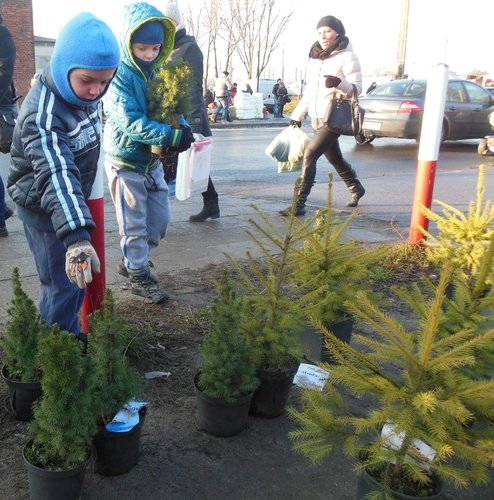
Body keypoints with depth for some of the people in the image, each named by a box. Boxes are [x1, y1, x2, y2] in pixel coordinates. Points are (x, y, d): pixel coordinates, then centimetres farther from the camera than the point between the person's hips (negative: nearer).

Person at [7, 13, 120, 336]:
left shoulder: (85, 91, -6)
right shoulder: (42, 115, -33)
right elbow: (56, 174, -46)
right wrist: (77, 236, -57)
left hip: (72, 199, 9)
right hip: (43, 206, -8)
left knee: (79, 277, 18)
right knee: (64, 284, -5)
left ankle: (72, 337, 36)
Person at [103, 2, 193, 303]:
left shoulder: (157, 72, 3)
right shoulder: (119, 75, -18)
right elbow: (132, 124, -26)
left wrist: (184, 129, -15)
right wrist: (173, 136, -31)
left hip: (152, 160, 7)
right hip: (125, 162, -7)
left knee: (161, 219, 14)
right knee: (134, 225, 4)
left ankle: (134, 261, 34)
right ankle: (139, 277, 21)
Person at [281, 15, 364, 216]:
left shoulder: (347, 56, -8)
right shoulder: (315, 57, 12)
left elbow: (357, 87, -12)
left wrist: (339, 83, -33)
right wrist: (297, 116, 16)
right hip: (316, 118, 7)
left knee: (309, 155, -17)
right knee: (335, 158, 18)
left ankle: (299, 203, -13)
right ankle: (356, 188, 41)